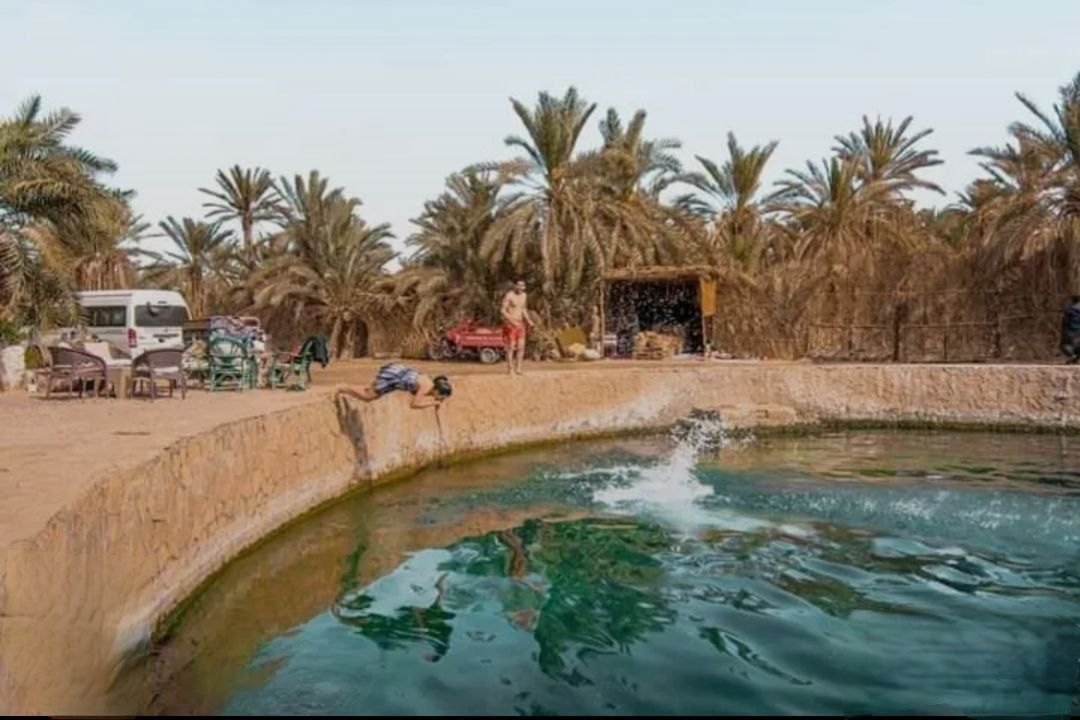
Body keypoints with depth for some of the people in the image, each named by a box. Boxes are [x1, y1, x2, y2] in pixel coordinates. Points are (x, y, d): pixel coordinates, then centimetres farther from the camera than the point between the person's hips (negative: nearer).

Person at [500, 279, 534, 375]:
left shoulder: (524, 295, 10)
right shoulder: (509, 296, -13)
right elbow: (502, 310, -15)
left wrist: (528, 320, 7)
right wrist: (512, 321, -25)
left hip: (520, 324, 7)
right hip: (510, 324, -7)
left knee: (521, 347, 2)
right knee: (511, 347, -5)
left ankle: (518, 368, 9)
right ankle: (510, 369, 2)